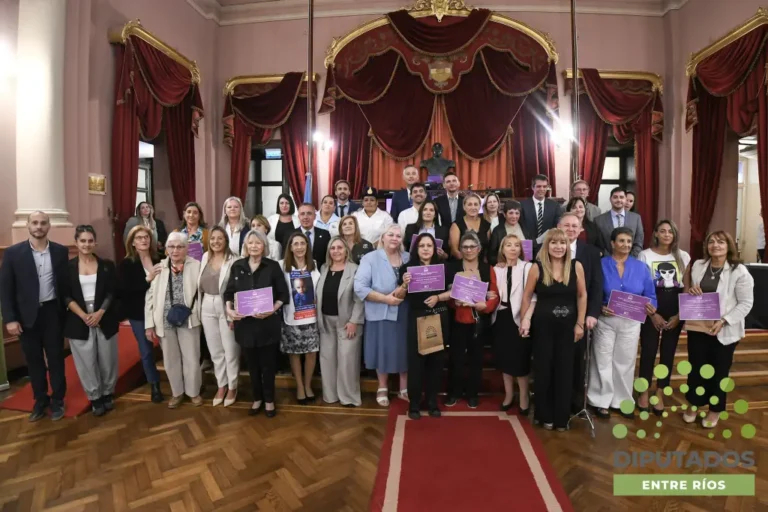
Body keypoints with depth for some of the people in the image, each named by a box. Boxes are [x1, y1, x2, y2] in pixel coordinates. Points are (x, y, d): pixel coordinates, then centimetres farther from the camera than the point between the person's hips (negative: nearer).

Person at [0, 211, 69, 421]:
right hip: (27, 315, 0)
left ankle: (57, 399, 24)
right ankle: (40, 400, 28)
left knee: (56, 358, 9)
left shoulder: (60, 251, -1)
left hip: (52, 313, 0)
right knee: (34, 360, 12)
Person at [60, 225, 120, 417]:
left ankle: (108, 393, 25)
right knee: (86, 361, 5)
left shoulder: (106, 265, 3)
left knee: (107, 359, 7)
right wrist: (83, 315, -13)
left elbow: (112, 292, -1)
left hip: (104, 319, 0)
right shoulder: (68, 267, 2)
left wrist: (100, 313, -14)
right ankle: (95, 397, 21)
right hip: (78, 321, 0)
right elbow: (65, 296, -1)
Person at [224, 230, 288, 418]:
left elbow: (283, 294, -4)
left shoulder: (273, 266, -4)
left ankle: (269, 400, 27)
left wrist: (272, 310, -18)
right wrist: (229, 309, -9)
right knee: (252, 364, 15)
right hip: (245, 322, 3)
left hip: (267, 322, -2)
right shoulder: (237, 266, 5)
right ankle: (257, 399, 33)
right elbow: (228, 292, 9)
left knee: (268, 364, 8)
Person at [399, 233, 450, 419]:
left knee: (437, 359, 10)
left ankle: (432, 401, 24)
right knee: (416, 360, -1)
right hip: (417, 318, -2)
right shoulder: (408, 267, -1)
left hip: (439, 318, 3)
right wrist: (404, 285, -22)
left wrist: (438, 297, -14)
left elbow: (452, 291, 3)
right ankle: (414, 403, 13)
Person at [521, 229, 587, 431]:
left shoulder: (576, 266, -4)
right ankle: (544, 415, 25)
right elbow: (527, 296, -1)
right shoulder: (537, 268, -7)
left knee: (564, 371, 9)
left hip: (568, 326, 1)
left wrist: (580, 324, -1)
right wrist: (524, 321, -2)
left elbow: (582, 295, 2)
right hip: (543, 325, -1)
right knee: (543, 370, 8)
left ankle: (561, 417, 25)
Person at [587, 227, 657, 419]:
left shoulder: (641, 267, 3)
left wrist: (650, 307, -17)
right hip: (606, 320, -3)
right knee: (603, 361, 5)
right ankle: (601, 401, 18)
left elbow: (650, 295, 3)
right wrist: (600, 308, -23)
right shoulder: (601, 265, -7)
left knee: (626, 362, 14)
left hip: (631, 322, 3)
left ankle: (623, 401, 29)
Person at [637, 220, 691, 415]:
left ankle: (660, 394, 21)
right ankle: (644, 392, 18)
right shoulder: (645, 255, -4)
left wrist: (679, 314, -1)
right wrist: (653, 314, -9)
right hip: (652, 310, -3)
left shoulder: (683, 256, 5)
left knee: (668, 352, 8)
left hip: (676, 312, 3)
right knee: (648, 351, 2)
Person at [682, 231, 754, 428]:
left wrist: (723, 321, -21)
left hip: (724, 331, -3)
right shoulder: (698, 265, 3)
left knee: (719, 371, 11)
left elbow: (746, 303, -11)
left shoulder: (739, 271, -11)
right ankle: (694, 404, 31)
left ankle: (715, 409, 30)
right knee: (696, 367, 13)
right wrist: (690, 291, -10)